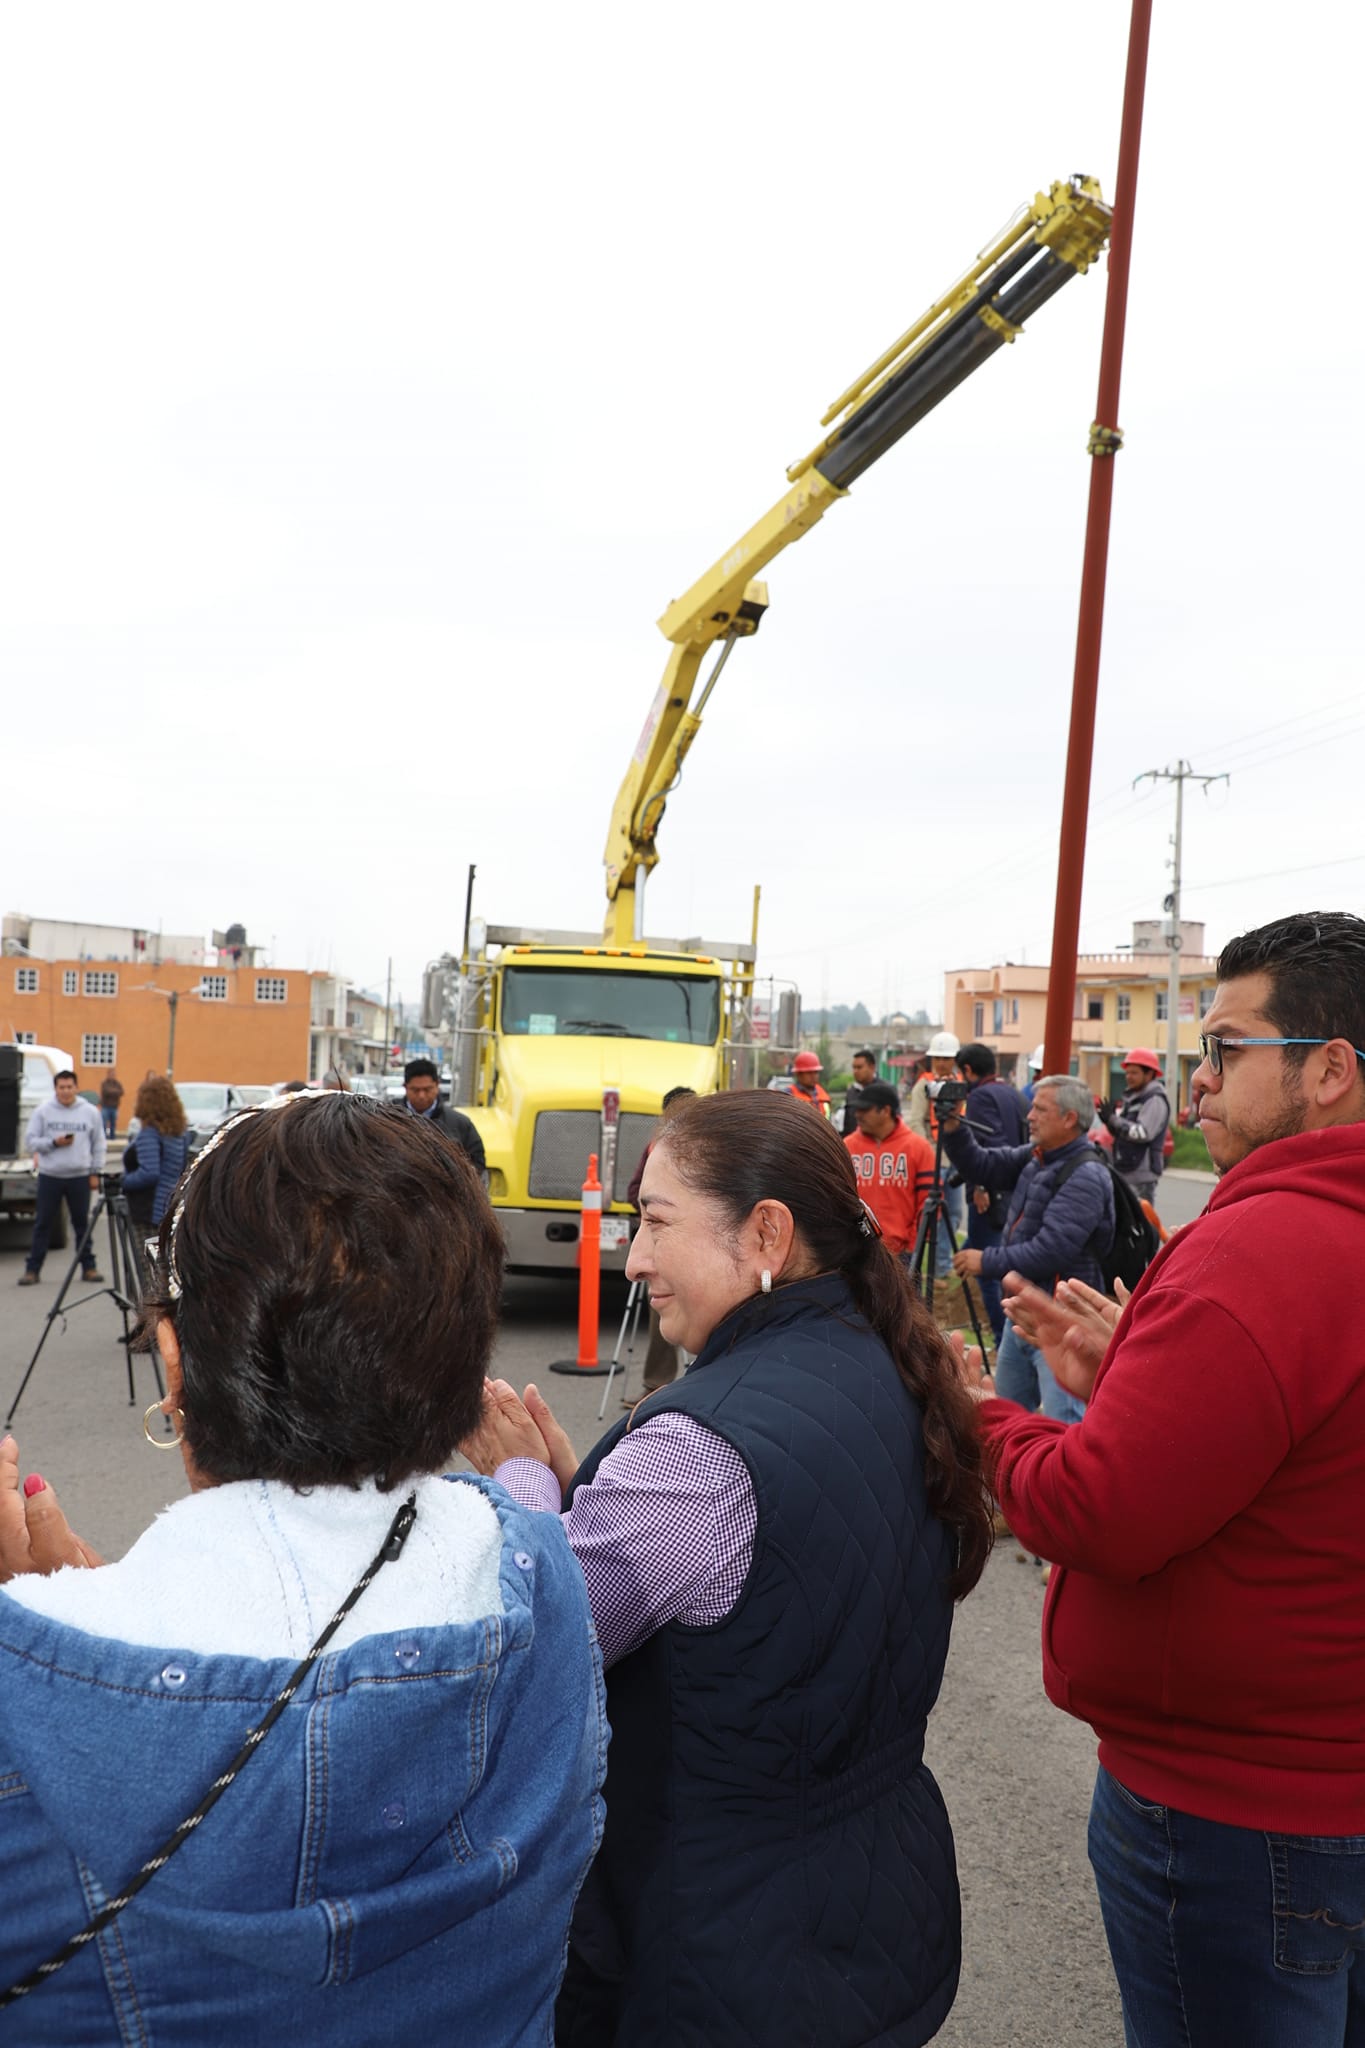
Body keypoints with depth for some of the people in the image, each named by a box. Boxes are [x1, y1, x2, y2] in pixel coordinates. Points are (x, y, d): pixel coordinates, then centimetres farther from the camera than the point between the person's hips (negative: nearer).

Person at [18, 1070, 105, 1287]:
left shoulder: (90, 1112, 3)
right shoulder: (42, 1111, 0)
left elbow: (98, 1145, 7)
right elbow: (30, 1141, 0)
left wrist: (95, 1172, 3)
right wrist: (54, 1143, -16)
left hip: (80, 1177, 1)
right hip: (49, 1176, 0)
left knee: (82, 1223, 7)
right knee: (43, 1224, 4)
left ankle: (88, 1267, 15)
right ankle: (32, 1269, 10)